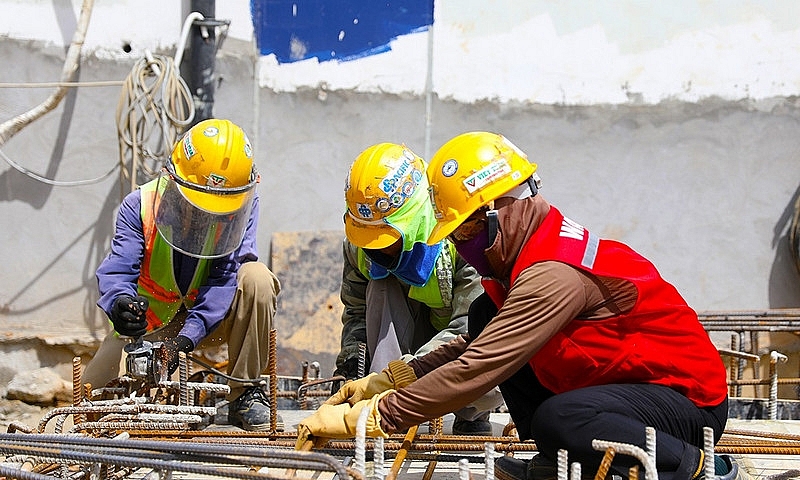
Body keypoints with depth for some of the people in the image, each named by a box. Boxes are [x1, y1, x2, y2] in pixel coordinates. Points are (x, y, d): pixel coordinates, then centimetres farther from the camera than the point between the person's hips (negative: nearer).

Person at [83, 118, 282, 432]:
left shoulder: (244, 206, -19)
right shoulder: (140, 206, -18)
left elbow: (224, 278, -26)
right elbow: (117, 271, -26)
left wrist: (186, 337, -39)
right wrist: (119, 303, -52)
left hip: (212, 319, -1)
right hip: (153, 323, 1)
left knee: (257, 279, -31)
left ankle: (245, 393, -18)